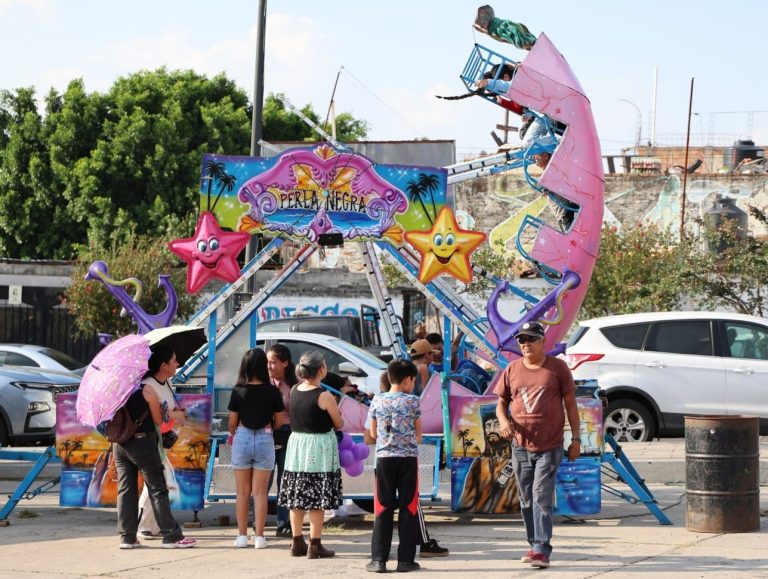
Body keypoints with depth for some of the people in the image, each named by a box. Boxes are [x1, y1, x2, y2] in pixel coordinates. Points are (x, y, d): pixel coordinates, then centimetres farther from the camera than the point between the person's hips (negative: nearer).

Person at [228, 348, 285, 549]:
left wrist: (232, 434, 19)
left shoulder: (238, 391, -7)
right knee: (260, 492, 6)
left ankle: (242, 536, 11)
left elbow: (232, 422, -3)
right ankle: (259, 536, 5)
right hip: (265, 440, 0)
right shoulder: (272, 391, -7)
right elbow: (279, 421, 0)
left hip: (242, 439, 0)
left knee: (242, 492, 10)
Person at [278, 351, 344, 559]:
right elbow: (339, 424, -5)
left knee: (296, 496, 11)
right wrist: (335, 411, 14)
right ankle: (315, 546, -1)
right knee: (317, 499, -1)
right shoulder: (325, 396, -15)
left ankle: (297, 543, 17)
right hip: (319, 449, -6)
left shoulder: (294, 391, 1)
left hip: (296, 442, 6)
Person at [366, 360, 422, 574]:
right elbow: (418, 436, 3)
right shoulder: (412, 401, -4)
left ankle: (379, 559, 2)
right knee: (408, 508, 4)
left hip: (384, 458, 2)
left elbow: (373, 434, 11)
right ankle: (405, 560, 4)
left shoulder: (377, 401, 3)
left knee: (383, 509, 5)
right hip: (408, 458, -2)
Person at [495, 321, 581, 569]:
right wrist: (503, 420, -10)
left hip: (550, 446, -4)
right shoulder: (512, 370, 6)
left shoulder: (557, 368, -2)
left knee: (542, 497, -11)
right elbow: (502, 402, 14)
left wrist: (576, 439, -1)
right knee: (527, 500, 10)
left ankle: (541, 550, -13)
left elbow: (570, 404, 2)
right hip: (520, 445, 4)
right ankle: (534, 545, 22)